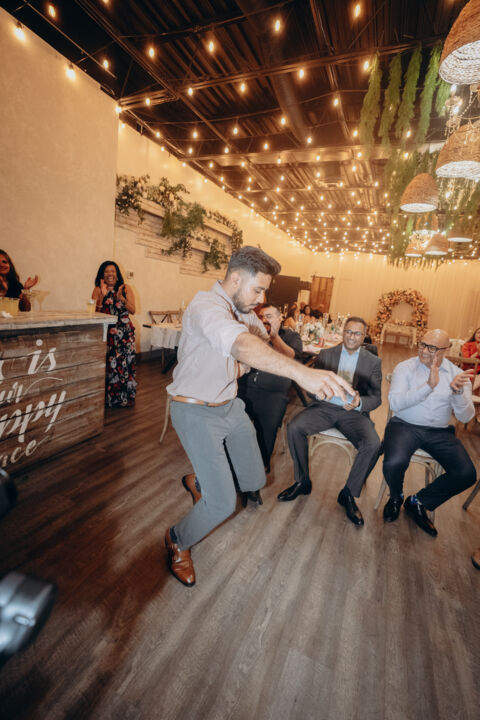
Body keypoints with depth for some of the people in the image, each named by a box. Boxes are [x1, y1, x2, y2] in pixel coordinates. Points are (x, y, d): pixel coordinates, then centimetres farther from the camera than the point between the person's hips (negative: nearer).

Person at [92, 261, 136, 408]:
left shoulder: (125, 288, 6)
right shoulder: (98, 290, 7)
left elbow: (132, 310, 1)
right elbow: (94, 312, -3)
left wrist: (122, 299, -14)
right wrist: (103, 295, -13)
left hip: (125, 333, 0)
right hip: (105, 332, 0)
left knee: (124, 364, -4)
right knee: (106, 364, -4)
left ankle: (124, 398, 10)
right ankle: (106, 398, 10)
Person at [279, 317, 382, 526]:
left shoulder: (373, 362, 7)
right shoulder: (325, 354, 9)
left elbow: (376, 397, 2)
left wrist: (359, 403, -20)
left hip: (354, 413, 0)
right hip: (325, 407, 1)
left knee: (373, 445, -27)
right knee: (293, 428, -24)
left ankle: (348, 494, -2)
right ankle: (302, 482, -1)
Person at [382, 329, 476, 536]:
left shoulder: (458, 374, 4)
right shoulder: (405, 368, -3)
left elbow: (465, 417, -2)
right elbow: (395, 403, -17)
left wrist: (458, 392, -22)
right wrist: (428, 386, -25)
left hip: (440, 432, 3)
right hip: (405, 425, -3)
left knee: (466, 475, -17)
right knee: (393, 463, -29)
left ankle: (418, 502, 9)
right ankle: (396, 497, 9)